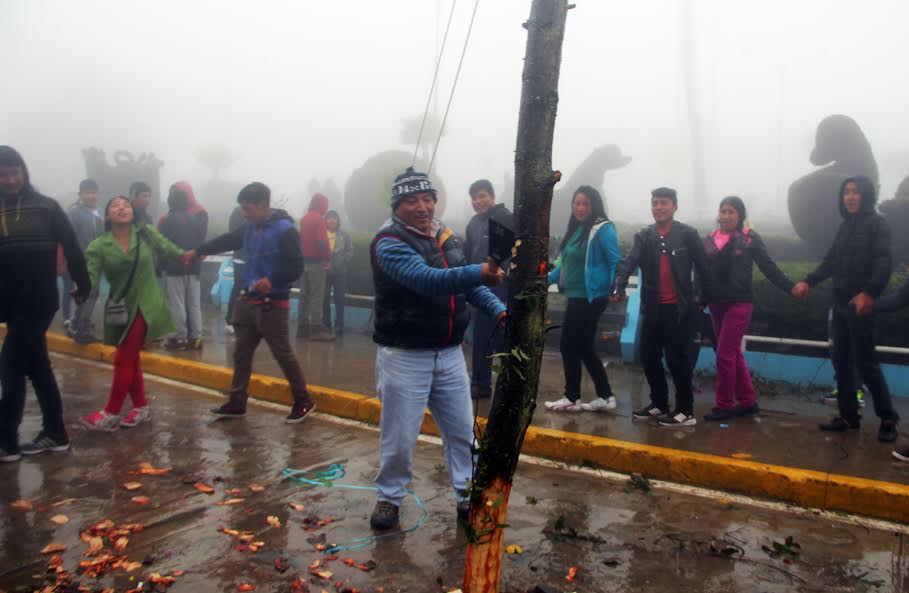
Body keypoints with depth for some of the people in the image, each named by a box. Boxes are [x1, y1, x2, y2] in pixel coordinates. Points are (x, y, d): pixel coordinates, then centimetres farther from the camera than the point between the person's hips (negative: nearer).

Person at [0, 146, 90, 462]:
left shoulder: (46, 207, -3)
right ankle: (55, 433, 22)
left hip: (37, 302, -4)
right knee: (36, 366, 11)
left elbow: (72, 247, 0)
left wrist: (83, 286, 3)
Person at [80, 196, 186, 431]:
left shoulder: (147, 233, -5)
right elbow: (90, 276, -15)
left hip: (145, 305, -3)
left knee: (123, 358, -6)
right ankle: (141, 407, 27)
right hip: (120, 307, 3)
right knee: (130, 359, 12)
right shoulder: (99, 246, -6)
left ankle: (110, 414, 3)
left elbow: (167, 249, 13)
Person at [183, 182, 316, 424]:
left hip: (272, 305, -8)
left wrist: (272, 280, -32)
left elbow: (296, 267, -19)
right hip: (247, 301, 8)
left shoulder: (285, 230, -15)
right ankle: (237, 403, 23)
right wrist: (198, 251, 23)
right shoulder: (250, 228, 9)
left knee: (283, 354, -1)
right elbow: (226, 241, 23)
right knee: (241, 352, 12)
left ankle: (303, 401, 14)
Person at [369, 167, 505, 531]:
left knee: (462, 429, 13)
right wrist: (480, 272, -46)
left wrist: (498, 309, -3)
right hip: (405, 357, -6)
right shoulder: (389, 243, -16)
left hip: (449, 353, 6)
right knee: (399, 435, 5)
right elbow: (427, 280, -33)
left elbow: (467, 284, 15)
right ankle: (389, 497, 28)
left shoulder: (446, 237, 8)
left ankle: (468, 495, 29)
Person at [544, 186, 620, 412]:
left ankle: (571, 398, 16)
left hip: (591, 298, -8)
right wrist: (546, 279, 9)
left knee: (568, 346, 0)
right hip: (577, 297, 8)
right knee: (584, 348, 12)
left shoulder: (603, 229, -12)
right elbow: (566, 263, 16)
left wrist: (616, 289, -24)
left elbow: (616, 262, -16)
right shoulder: (575, 229, 13)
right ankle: (605, 397, 22)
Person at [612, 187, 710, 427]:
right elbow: (629, 263, -9)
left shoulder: (688, 234, -3)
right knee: (648, 356, 9)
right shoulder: (643, 236, 5)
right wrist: (619, 288, -24)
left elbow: (702, 267, -1)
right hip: (653, 308, 5)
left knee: (677, 358, -1)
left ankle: (686, 411, 10)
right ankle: (659, 404, 26)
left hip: (680, 308, -4)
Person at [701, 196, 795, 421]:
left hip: (739, 303, -5)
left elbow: (769, 267, -5)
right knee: (733, 353, 13)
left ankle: (724, 405, 5)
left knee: (725, 355, -7)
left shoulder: (750, 238, -4)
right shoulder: (710, 239, 7)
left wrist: (791, 287, -14)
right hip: (716, 303, 5)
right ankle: (747, 401, 25)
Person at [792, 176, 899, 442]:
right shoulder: (845, 225, 16)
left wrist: (869, 293, -31)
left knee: (865, 362, -3)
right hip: (840, 303, 7)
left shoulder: (877, 224, -6)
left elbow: (883, 262, -18)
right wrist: (809, 281, 6)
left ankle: (888, 418, 10)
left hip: (861, 304, -7)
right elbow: (831, 261, 18)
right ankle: (849, 415, 19)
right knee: (841, 361, 9)